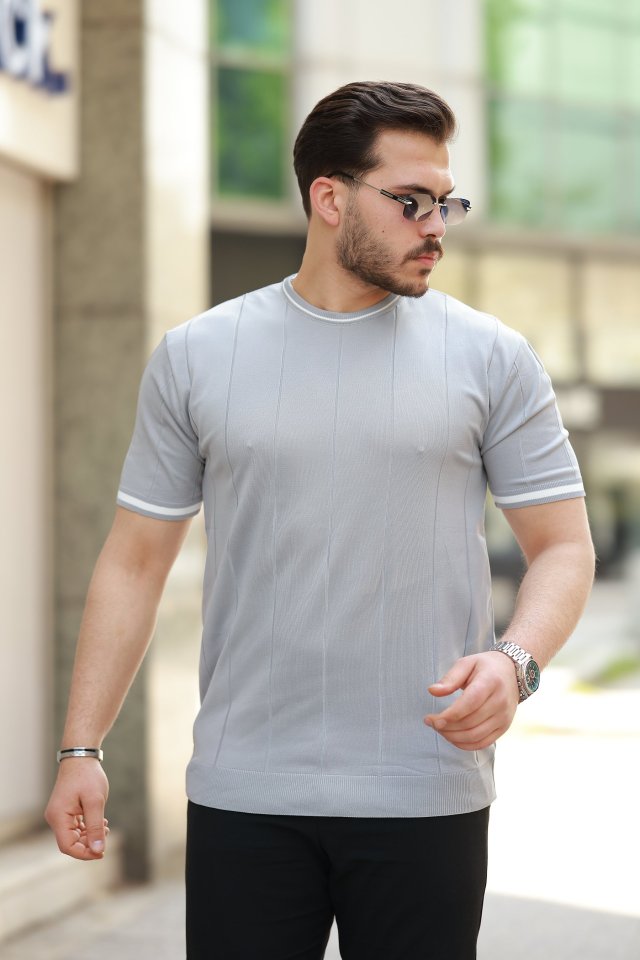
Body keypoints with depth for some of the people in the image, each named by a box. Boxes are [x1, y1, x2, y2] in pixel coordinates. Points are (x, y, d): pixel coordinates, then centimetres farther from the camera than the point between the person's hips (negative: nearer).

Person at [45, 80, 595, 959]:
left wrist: (516, 660, -16)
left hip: (426, 803, 0)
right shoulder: (195, 357, 5)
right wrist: (82, 747, 1)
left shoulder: (490, 357, 4)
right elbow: (136, 560, 8)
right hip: (242, 794, 0)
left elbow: (563, 547, 4)